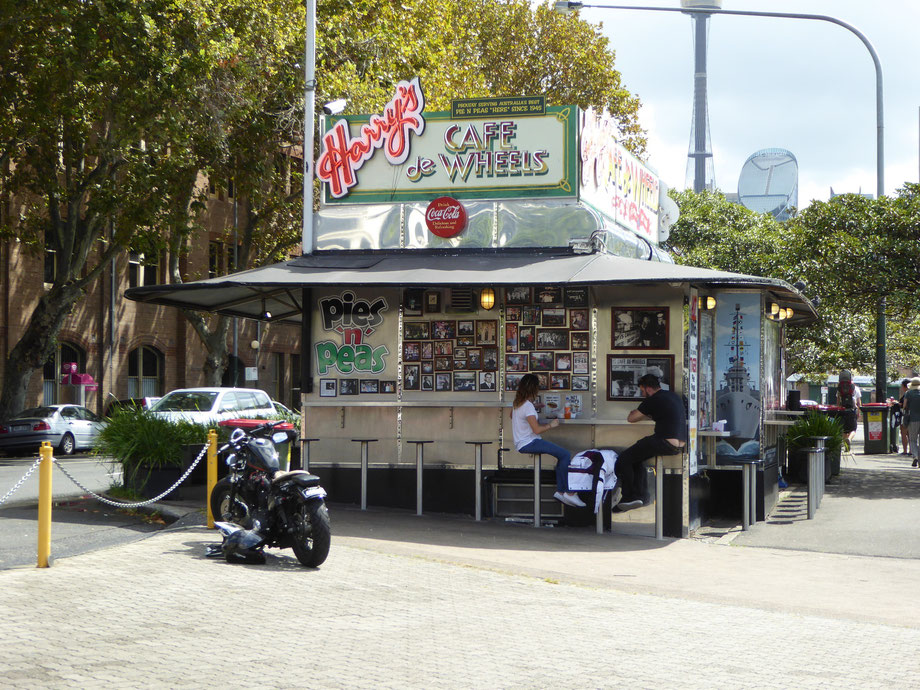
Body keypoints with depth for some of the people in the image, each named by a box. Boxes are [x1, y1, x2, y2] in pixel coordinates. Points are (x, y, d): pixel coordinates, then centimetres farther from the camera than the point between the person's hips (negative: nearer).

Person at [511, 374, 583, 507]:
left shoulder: (516, 403, 12)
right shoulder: (528, 406, -18)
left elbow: (512, 416, 34)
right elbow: (537, 430, -21)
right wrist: (551, 425, -4)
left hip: (521, 443, 10)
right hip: (529, 444, -10)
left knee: (563, 455, 7)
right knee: (566, 455, -15)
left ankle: (560, 491, 0)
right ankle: (569, 492, -12)